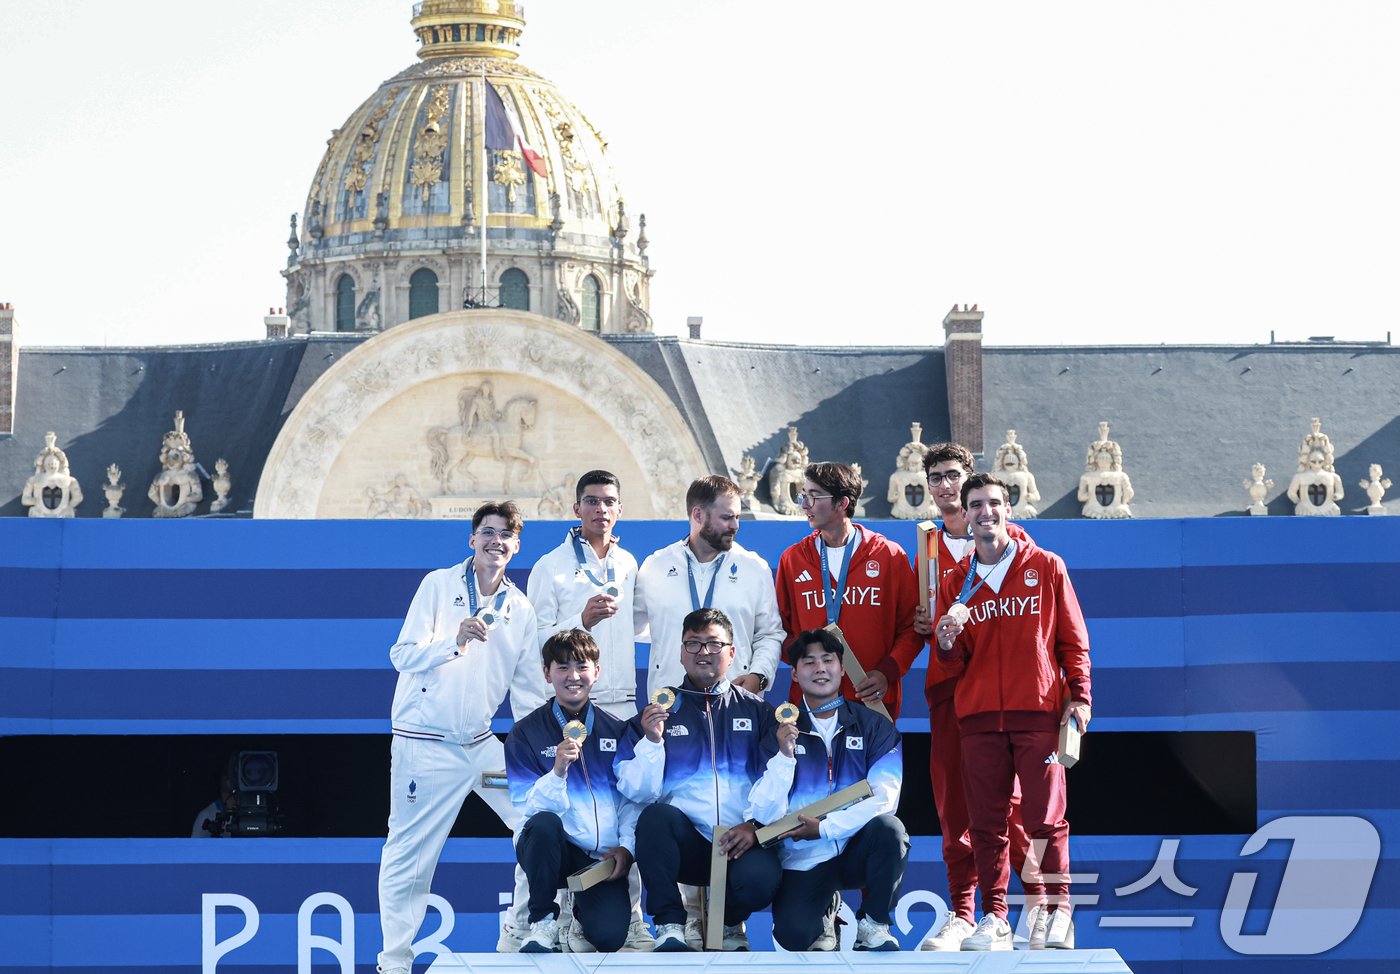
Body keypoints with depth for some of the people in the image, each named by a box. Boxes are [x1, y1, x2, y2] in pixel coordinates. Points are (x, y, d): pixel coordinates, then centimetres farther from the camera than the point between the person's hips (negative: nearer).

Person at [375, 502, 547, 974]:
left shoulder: (521, 610, 9)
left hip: (481, 742, 5)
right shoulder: (439, 585, -4)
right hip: (424, 745, -5)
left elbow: (529, 691, 11)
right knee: (408, 856, -3)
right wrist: (455, 642, -28)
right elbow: (402, 655, -11)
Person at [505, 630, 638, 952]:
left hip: (603, 855, 2)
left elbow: (632, 797, 8)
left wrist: (626, 845, -7)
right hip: (548, 850, -2)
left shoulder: (617, 730, 8)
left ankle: (582, 910, 17)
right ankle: (543, 923, -16)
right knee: (545, 823, -38)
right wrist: (558, 771, -27)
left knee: (609, 937, -22)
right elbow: (530, 808, -10)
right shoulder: (525, 734, 0)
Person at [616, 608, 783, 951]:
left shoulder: (756, 711, 13)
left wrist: (756, 826, -13)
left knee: (760, 877, -33)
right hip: (684, 842, 0)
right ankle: (670, 927, -18)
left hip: (742, 843, 0)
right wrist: (652, 740, -12)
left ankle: (731, 921, 4)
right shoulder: (659, 711, 13)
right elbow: (637, 793, 3)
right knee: (655, 816, -33)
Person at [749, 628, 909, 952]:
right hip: (803, 860, 0)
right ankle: (822, 915, 13)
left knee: (889, 829, -33)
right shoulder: (781, 735, 3)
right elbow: (766, 815, -7)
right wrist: (784, 756, -19)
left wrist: (824, 827, -18)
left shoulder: (874, 727, 2)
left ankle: (873, 925, -9)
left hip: (857, 849, 0)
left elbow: (884, 799, -11)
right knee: (794, 937, -26)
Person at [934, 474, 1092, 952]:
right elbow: (957, 661, 13)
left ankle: (1057, 913, 1)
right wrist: (948, 643, -10)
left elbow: (1073, 638, 7)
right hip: (979, 714, 3)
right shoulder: (957, 581, 13)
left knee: (1045, 817, -6)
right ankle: (993, 918, 4)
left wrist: (1078, 695, -3)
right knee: (986, 821, 0)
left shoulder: (1046, 567, 7)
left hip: (1038, 712, -2)